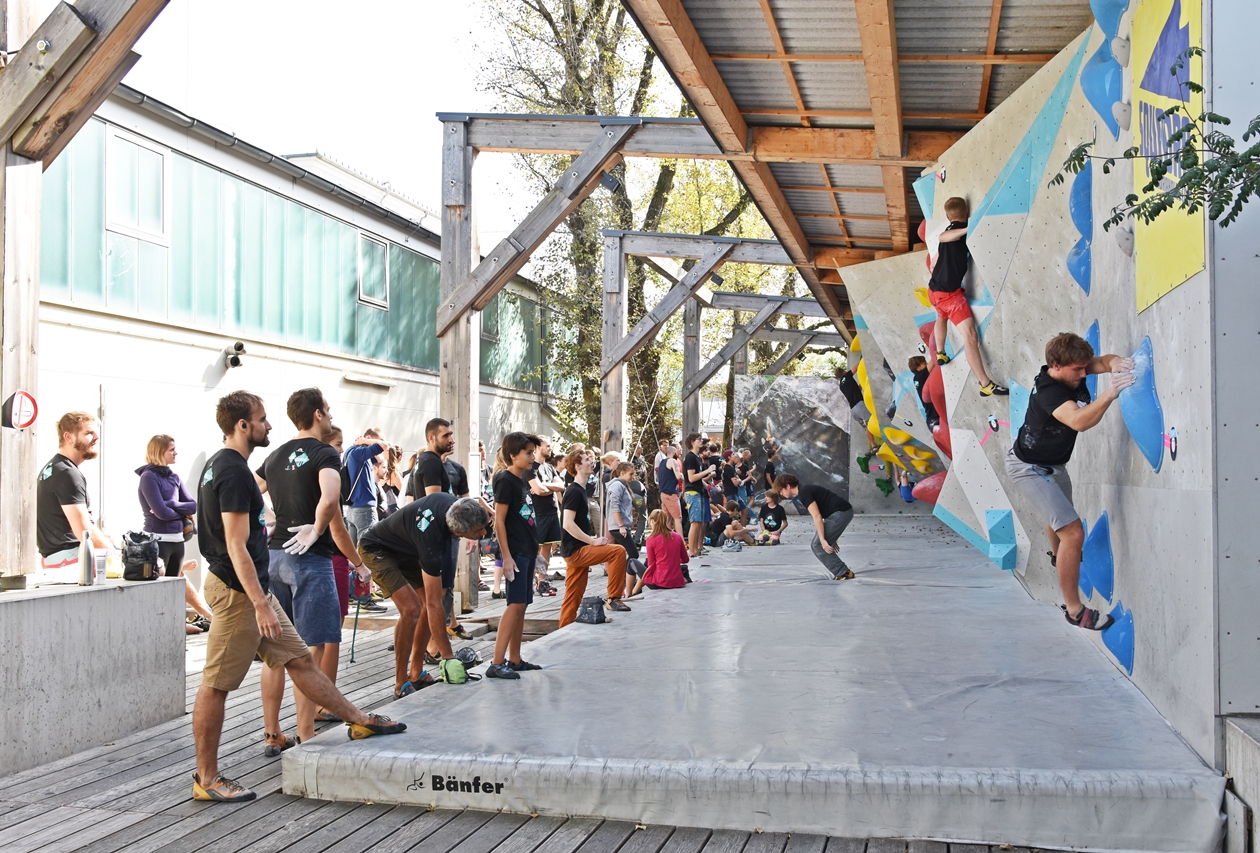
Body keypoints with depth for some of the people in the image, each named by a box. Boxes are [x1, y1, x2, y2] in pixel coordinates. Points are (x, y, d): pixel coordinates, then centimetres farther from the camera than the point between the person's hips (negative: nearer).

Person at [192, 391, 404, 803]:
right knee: (216, 685, -1)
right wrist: (261, 604, -24)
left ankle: (359, 721, 20)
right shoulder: (235, 472, -19)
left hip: (252, 588, 10)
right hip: (238, 591, -10)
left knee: (299, 659, 14)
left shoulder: (218, 464, 13)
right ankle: (207, 779, 7)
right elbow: (236, 546, -23)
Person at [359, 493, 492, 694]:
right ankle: (401, 685, -12)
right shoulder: (432, 538, -39)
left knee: (429, 603, 1)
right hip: (377, 550, -9)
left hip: (405, 549, 9)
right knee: (411, 609, -22)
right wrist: (447, 656, -32)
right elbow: (434, 605, -36)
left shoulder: (455, 505, -21)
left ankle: (416, 674, 12)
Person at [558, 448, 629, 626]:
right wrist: (592, 541, -20)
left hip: (577, 551, 10)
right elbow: (567, 524, -22)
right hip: (575, 550, -10)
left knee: (574, 597, 10)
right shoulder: (574, 492, -14)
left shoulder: (580, 490, 16)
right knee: (618, 551, -18)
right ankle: (614, 598, -13)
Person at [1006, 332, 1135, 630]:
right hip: (1029, 469, -10)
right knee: (1073, 532, -18)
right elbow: (1079, 421, -51)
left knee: (1059, 514, 36)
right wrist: (1109, 394, -65)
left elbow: (1103, 361, -18)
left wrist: (1115, 363, -42)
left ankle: (1057, 555, 68)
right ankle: (1074, 609, -7)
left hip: (1054, 464, 10)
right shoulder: (1048, 391, -36)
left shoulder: (1071, 371, -12)